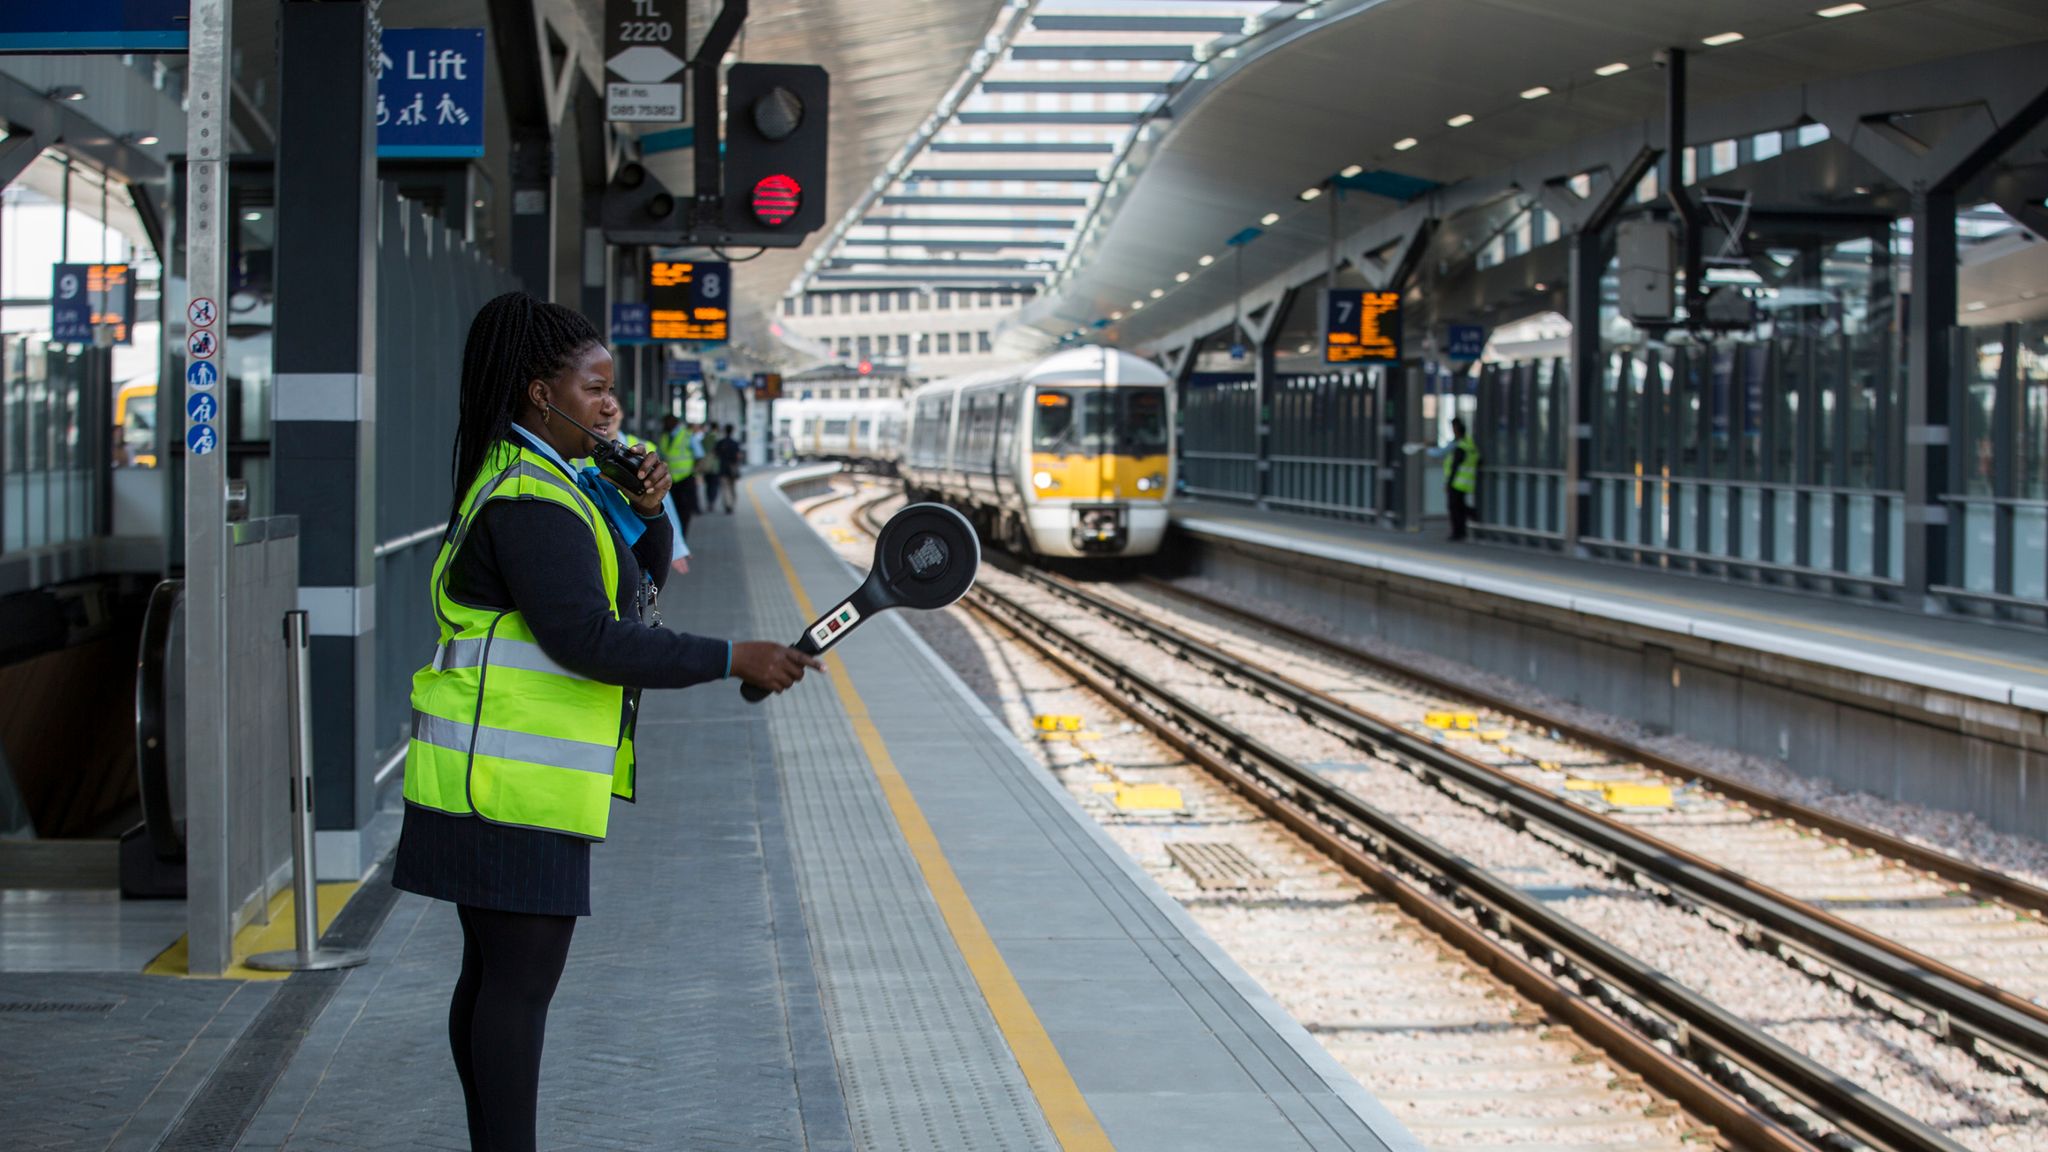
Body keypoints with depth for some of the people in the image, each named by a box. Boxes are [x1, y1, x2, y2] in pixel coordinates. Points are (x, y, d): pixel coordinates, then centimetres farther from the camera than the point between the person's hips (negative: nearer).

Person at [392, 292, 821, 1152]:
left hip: (497, 775, 11)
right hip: (515, 777, -11)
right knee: (522, 982, -8)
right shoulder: (530, 498, -17)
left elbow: (637, 581, 23)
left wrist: (648, 512, 2)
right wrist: (733, 660, -22)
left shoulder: (557, 478, 16)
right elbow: (589, 639, -25)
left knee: (494, 976, 13)